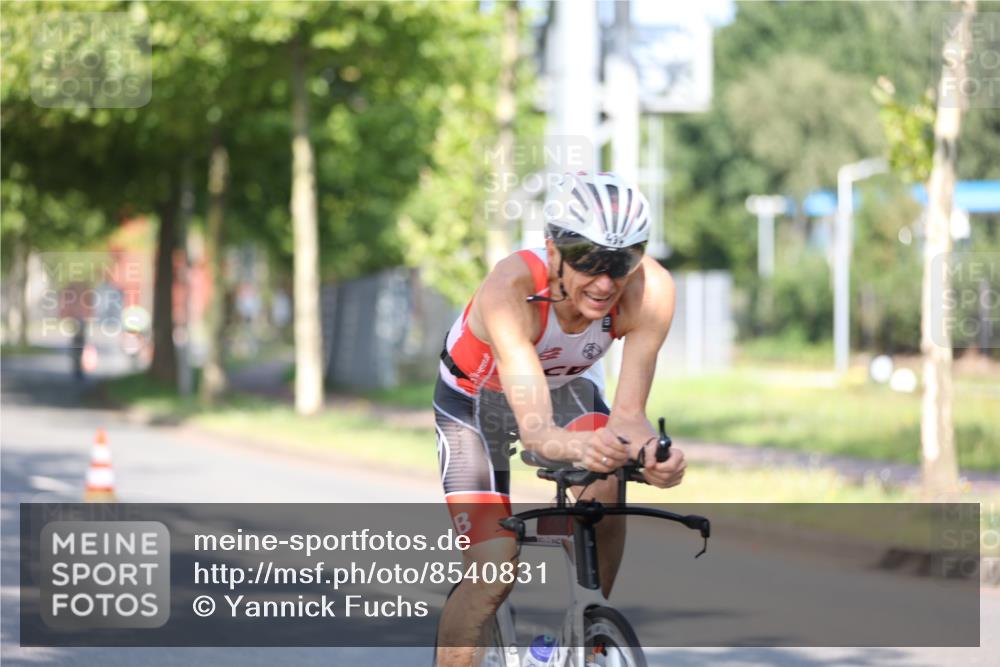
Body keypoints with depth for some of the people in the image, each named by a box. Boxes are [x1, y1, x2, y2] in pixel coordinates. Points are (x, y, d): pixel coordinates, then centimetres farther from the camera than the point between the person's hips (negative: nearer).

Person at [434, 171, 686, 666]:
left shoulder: (650, 291, -34)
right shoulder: (512, 287, -42)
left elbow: (627, 413, -34)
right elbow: (534, 427, -50)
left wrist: (653, 453, -56)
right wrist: (575, 448, -72)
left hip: (567, 384, 2)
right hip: (478, 396, -2)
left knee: (606, 502, -27)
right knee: (492, 572, -14)